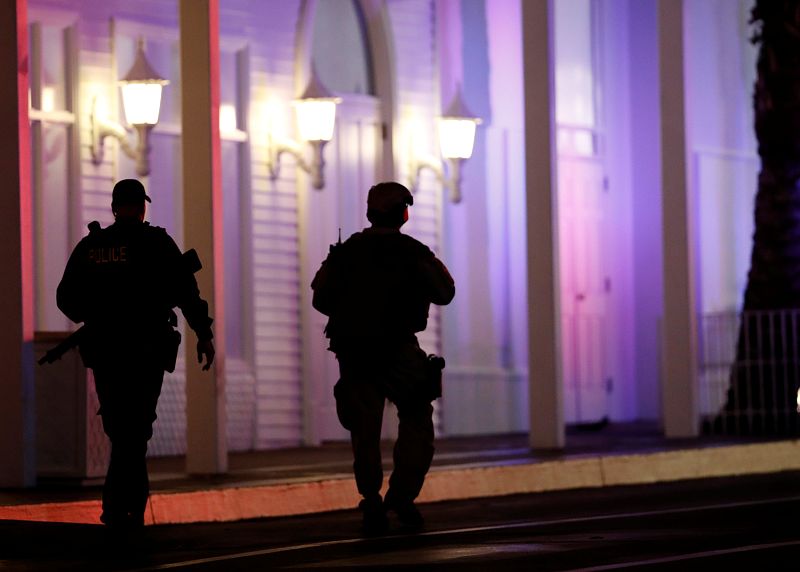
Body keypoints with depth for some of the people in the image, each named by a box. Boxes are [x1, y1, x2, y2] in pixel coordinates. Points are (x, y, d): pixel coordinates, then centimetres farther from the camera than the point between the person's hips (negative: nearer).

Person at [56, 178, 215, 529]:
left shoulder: (90, 246, 5)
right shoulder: (157, 244, -4)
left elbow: (66, 297, 8)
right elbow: (186, 292, -8)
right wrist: (204, 335, 1)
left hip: (103, 351, 3)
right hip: (147, 351, -3)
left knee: (120, 428, 14)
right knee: (134, 429, -1)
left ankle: (134, 501, 18)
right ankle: (117, 506, -10)